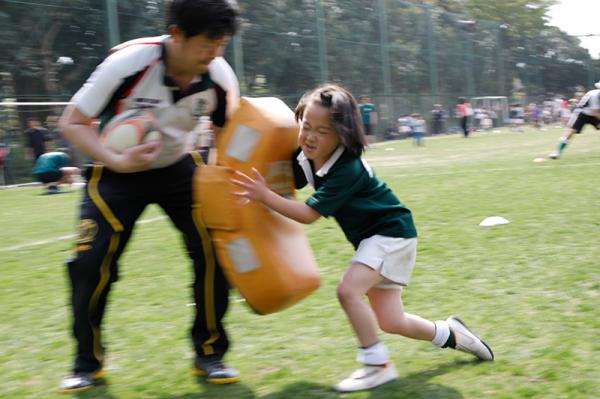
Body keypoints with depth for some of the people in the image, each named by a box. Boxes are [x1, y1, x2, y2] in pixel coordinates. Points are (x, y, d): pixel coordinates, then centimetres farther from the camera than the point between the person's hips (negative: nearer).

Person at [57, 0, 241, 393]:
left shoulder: (220, 76, -19)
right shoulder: (128, 62, -30)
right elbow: (72, 123, -19)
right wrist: (116, 161, -33)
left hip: (178, 168, 3)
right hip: (118, 172, -2)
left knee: (214, 251, -12)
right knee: (90, 263, -11)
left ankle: (209, 354, 8)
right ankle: (88, 362, 13)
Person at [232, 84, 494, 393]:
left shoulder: (347, 170, -30)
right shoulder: (306, 157, -7)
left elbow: (309, 214, -31)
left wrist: (264, 196, -36)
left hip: (392, 232, -8)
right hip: (372, 237, 8)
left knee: (349, 290, -25)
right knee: (391, 322, 8)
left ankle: (377, 365, -8)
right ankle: (449, 333, 33)